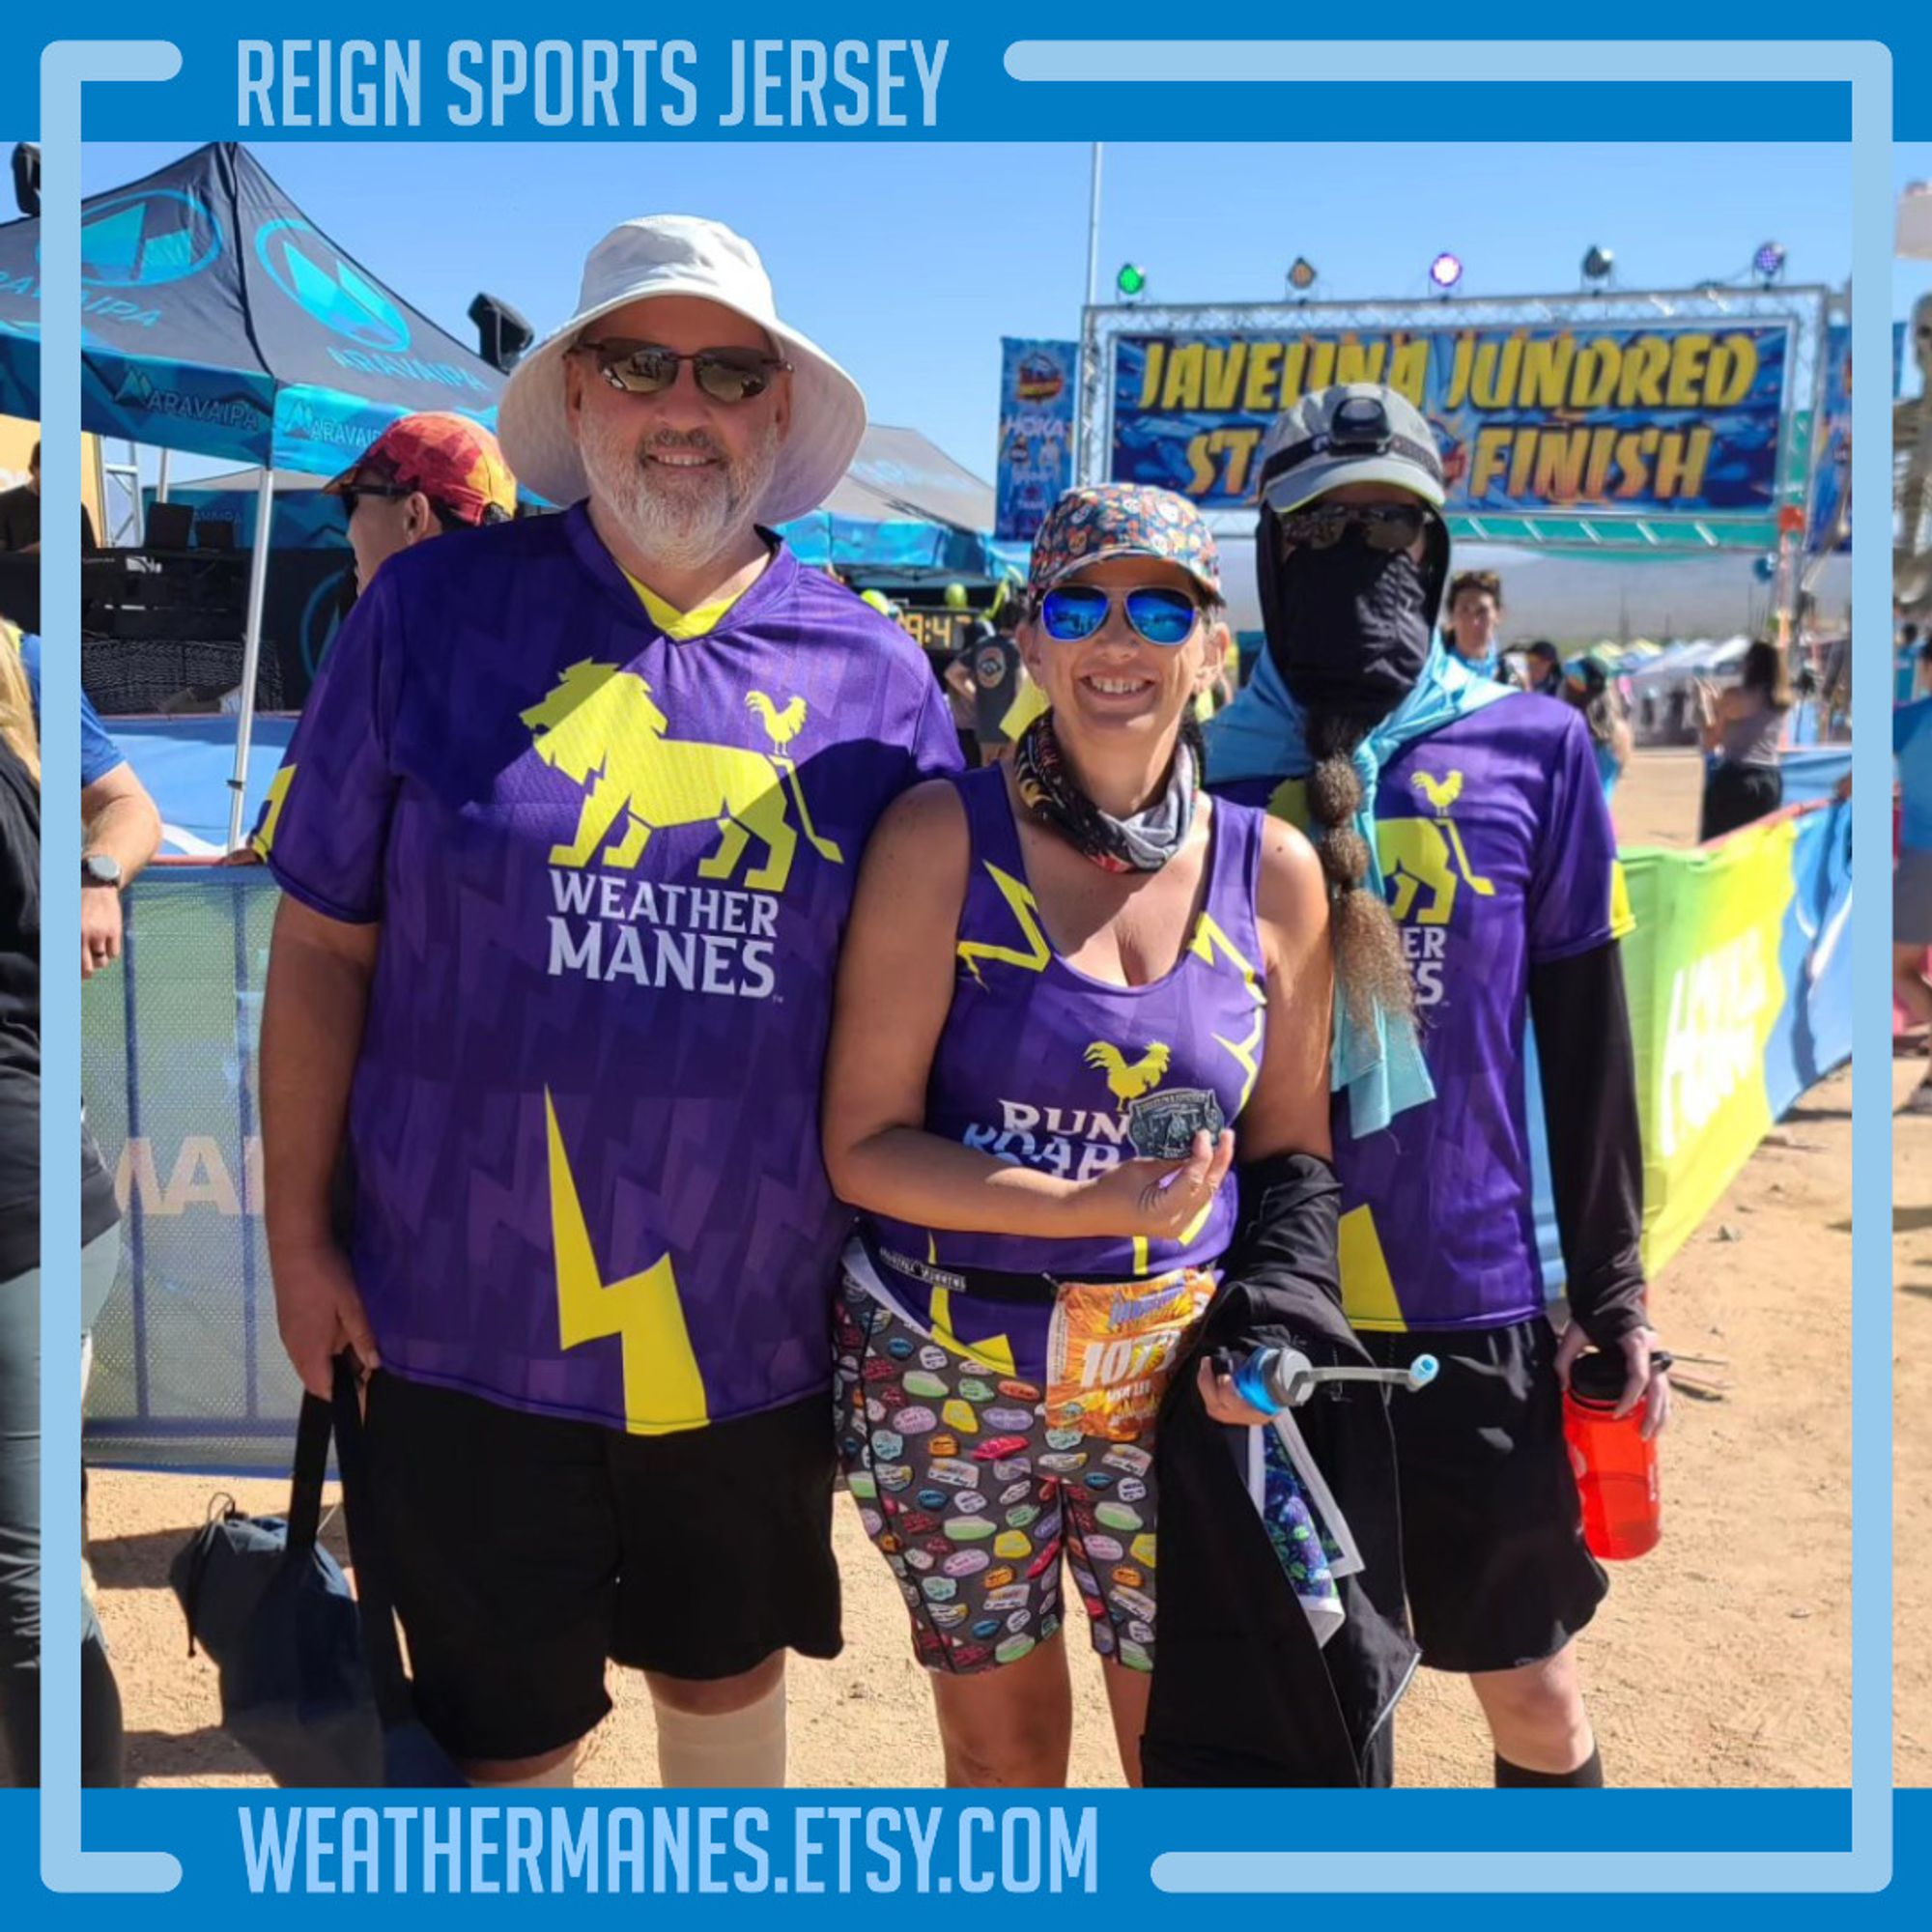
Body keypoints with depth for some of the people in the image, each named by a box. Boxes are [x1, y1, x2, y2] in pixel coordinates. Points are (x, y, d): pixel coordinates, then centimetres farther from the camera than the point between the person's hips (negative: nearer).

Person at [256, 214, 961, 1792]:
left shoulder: (871, 675, -1)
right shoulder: (435, 614, -5)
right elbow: (321, 945, -1)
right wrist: (299, 1239, -1)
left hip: (757, 1334, 2)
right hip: (470, 1325, -1)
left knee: (729, 1675, 25)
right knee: (506, 1734, 16)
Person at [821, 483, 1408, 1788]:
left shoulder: (1274, 871, 0)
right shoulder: (944, 838, -9)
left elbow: (1292, 1151, 9)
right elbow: (864, 1145, -10)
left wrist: (1275, 1323, -8)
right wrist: (1096, 1209, -22)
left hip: (1175, 1379, 2)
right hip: (951, 1375, -1)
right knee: (1001, 1744, 15)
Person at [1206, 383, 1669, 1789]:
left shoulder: (1534, 749, -1)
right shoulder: (1213, 766, -1)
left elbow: (1587, 1039, 3)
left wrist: (1613, 1290, 4)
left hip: (1473, 1299, 0)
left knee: (1535, 1695, 13)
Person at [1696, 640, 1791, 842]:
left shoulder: (1736, 696, -7)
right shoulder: (1781, 701, 11)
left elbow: (1710, 742, -4)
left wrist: (1703, 703, 8)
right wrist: (1718, 702, 26)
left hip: (1735, 779, -6)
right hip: (1771, 780, 6)